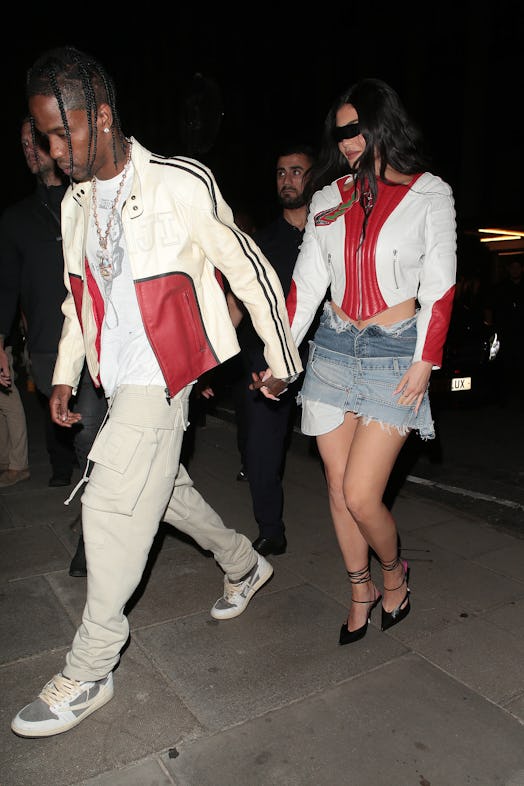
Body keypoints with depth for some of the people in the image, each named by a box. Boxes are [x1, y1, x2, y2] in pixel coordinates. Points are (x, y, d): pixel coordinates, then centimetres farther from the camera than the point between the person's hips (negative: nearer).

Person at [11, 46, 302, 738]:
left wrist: (281, 360, -2)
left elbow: (251, 271, -7)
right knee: (162, 488, 16)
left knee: (111, 504, -9)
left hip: (159, 376, -8)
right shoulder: (77, 201, 10)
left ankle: (89, 671, 8)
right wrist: (65, 374, 15)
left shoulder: (180, 184, -12)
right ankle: (244, 564, 41)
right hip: (116, 380, 8)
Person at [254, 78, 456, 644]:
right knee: (338, 490, 8)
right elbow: (307, 282, 8)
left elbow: (439, 286, -1)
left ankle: (393, 572, 25)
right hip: (333, 347, 4)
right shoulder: (329, 197, 10)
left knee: (361, 496, -8)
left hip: (396, 353, -4)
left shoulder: (430, 194, 1)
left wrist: (425, 362, -9)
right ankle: (361, 591, 31)